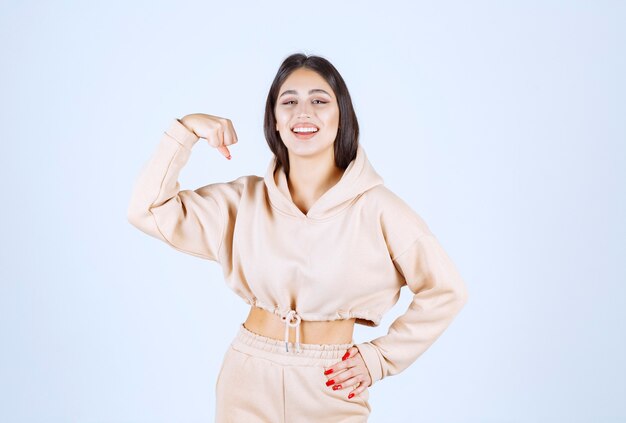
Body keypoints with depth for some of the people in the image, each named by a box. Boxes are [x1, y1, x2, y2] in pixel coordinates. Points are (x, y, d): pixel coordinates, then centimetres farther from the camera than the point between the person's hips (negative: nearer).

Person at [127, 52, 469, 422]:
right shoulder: (246, 199, -2)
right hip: (251, 378, 2)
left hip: (332, 386, -2)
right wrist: (185, 130, -13)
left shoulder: (375, 206, -12)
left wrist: (381, 357, -5)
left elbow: (445, 291, -5)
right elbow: (150, 212, -6)